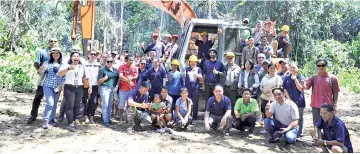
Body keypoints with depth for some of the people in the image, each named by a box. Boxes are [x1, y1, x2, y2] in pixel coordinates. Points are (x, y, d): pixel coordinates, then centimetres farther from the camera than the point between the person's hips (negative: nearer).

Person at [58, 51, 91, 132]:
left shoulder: (82, 66, 12)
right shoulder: (66, 65, 1)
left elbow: (87, 77, 15)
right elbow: (59, 74, -12)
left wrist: (90, 87, 9)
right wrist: (69, 68, -26)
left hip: (79, 88, 4)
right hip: (69, 88, -4)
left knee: (76, 106, 6)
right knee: (70, 106, -7)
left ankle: (73, 122, 17)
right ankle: (70, 124, -6)